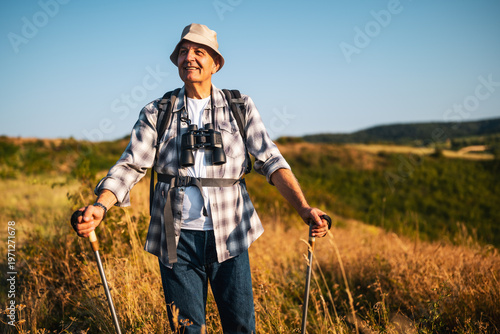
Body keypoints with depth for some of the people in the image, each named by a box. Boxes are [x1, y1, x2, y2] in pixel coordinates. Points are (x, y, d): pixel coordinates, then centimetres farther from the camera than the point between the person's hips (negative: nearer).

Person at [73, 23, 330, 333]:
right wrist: (100, 206, -19)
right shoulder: (156, 113, 7)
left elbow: (271, 160, -1)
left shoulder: (241, 107, 7)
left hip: (229, 236, 0)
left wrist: (304, 208, -15)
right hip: (177, 238, 0)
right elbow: (130, 166, 0)